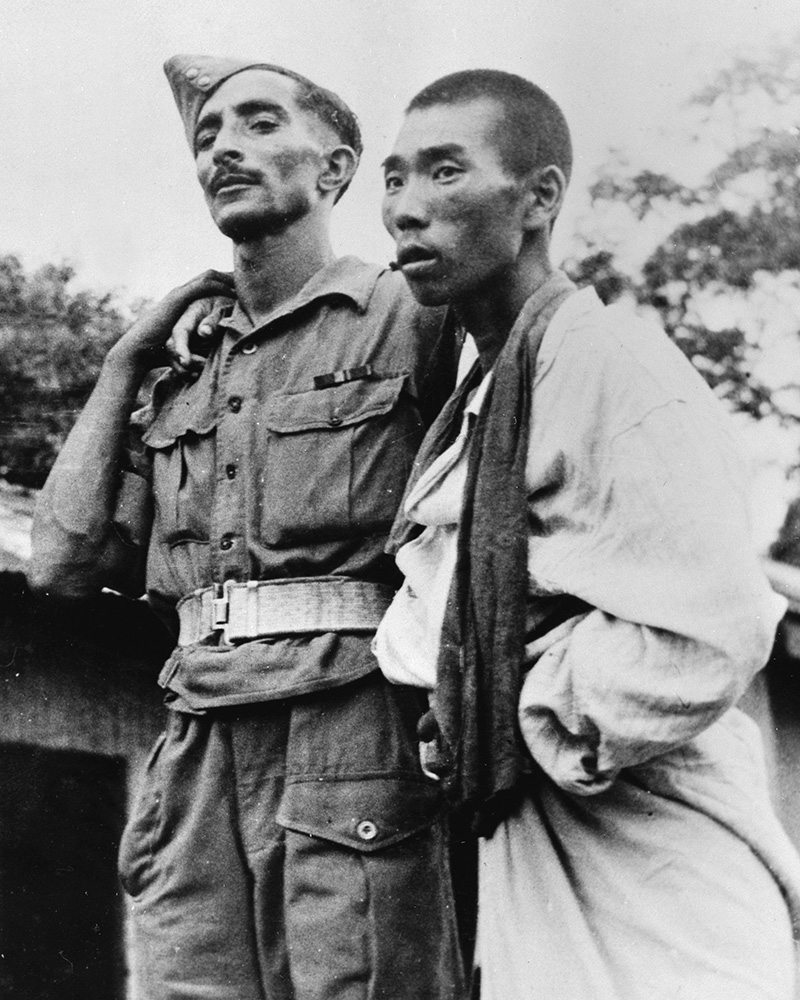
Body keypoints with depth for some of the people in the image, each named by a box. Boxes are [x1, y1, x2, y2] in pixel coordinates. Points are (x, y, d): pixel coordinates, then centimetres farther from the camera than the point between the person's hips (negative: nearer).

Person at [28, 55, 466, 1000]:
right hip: (200, 748, 5)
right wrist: (121, 369, 15)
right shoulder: (178, 377, 20)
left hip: (352, 737, -5)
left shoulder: (409, 318, 4)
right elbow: (60, 561, 14)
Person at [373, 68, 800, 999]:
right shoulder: (479, 396, 14)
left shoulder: (609, 361, -14)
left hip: (648, 888, -8)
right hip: (530, 869, 8)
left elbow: (700, 640, -24)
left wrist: (516, 732, -13)